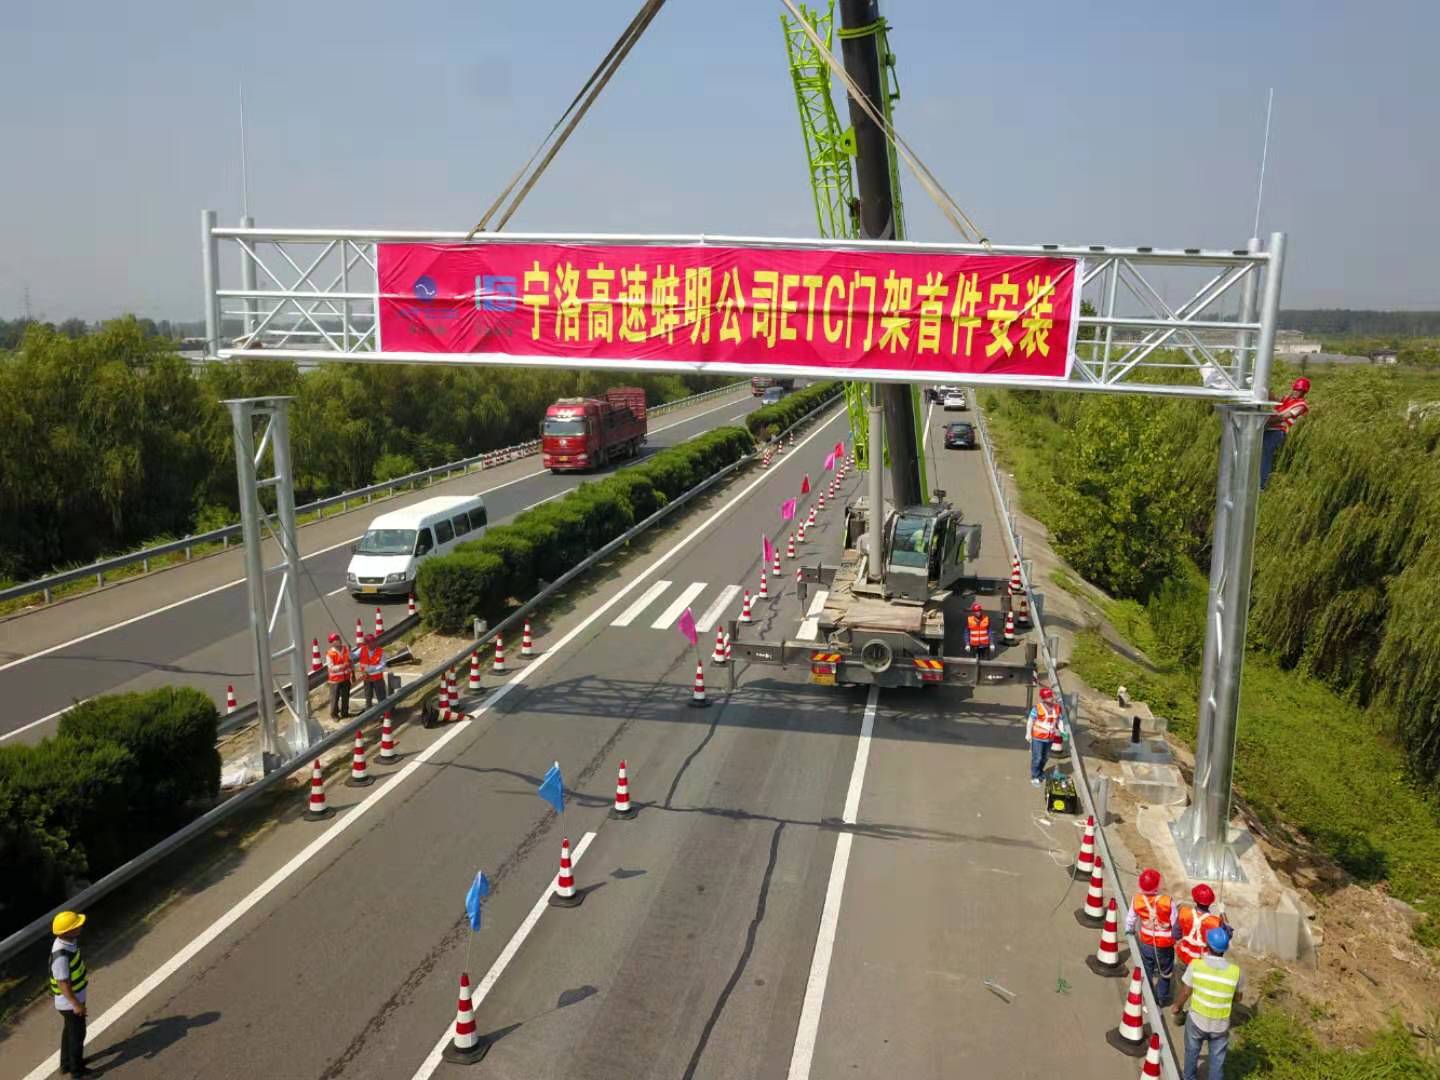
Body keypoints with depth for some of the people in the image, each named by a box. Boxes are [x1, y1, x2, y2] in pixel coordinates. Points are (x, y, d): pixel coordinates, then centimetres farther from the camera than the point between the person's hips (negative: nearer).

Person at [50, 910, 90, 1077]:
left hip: (75, 995, 9)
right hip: (70, 1000, -9)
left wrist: (83, 973, 25)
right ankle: (76, 1069, 30)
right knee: (77, 1033, 11)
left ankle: (66, 1063, 45)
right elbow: (63, 983, -29)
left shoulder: (70, 940, -9)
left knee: (69, 1029, 26)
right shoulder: (61, 954, -36)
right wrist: (76, 1004, -22)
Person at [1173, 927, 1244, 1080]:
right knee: (1217, 1059, 21)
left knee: (1192, 1052, 26)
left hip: (1197, 1021, 1)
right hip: (1221, 1025, 0)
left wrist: (1177, 1007, 8)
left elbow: (1184, 993, -11)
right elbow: (1237, 999, -3)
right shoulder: (1235, 971, -20)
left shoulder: (1196, 965, -23)